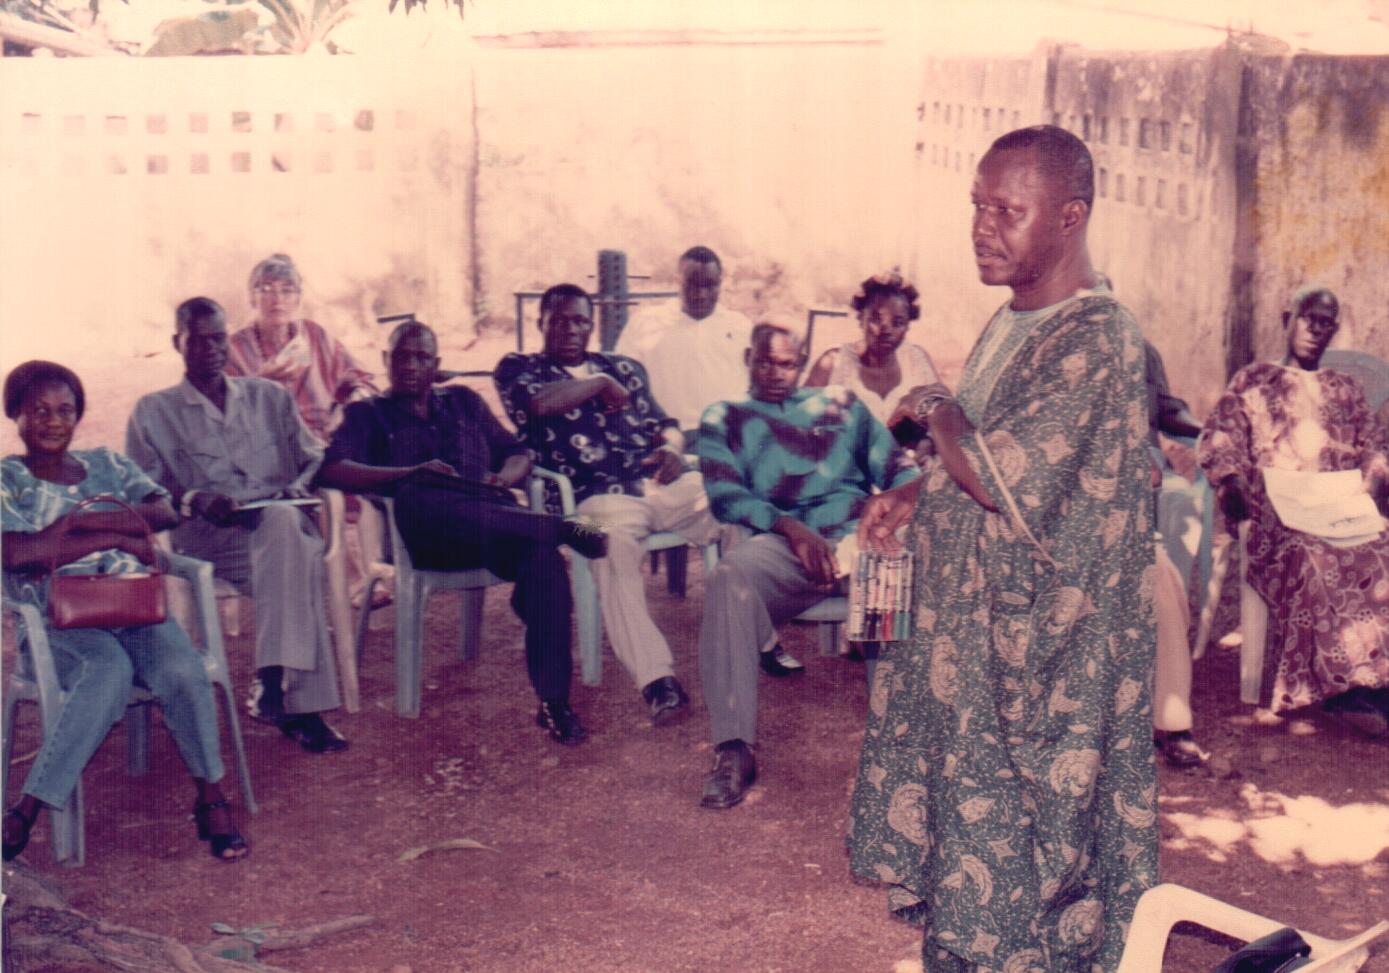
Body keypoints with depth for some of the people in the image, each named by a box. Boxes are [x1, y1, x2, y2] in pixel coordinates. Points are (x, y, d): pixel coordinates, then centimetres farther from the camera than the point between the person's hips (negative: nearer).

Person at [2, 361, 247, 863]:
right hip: (56, 623, -3)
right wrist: (117, 535, -13)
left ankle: (211, 798, -15)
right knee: (110, 669, -37)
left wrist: (79, 522, -13)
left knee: (183, 668, -30)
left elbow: (165, 511, 2)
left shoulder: (107, 464, 18)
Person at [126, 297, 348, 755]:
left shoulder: (270, 397, 25)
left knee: (284, 521, -41)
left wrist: (299, 489, -4)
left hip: (284, 523, 2)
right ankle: (303, 707, -43)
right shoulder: (153, 412, 17)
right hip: (207, 541, -2)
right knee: (299, 563, -38)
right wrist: (193, 501, -15)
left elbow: (315, 459, 21)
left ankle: (273, 679, -44)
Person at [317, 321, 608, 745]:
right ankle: (561, 527, -36)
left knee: (543, 559, -33)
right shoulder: (368, 414, 21)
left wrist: (502, 478, -2)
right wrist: (413, 474, -14)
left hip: (494, 524, 2)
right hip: (424, 537, -2)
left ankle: (554, 701, -32)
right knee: (418, 497, -40)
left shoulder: (465, 402, 31)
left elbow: (518, 454, 24)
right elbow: (333, 471, 1)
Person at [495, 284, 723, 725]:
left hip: (665, 484, 5)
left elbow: (664, 425, 25)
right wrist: (600, 383, 7)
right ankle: (657, 680, -43)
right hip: (598, 497, -4)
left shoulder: (624, 368, 30)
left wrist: (671, 448, 1)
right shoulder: (517, 369, 16)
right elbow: (543, 403, -7)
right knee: (613, 548, -39)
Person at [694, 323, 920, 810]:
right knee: (730, 576, -35)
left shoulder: (840, 403, 29)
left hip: (858, 530, 2)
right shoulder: (723, 419, 23)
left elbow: (895, 465, 20)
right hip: (784, 540, -2)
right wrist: (790, 528, -13)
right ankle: (733, 750, -36)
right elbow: (725, 495, 6)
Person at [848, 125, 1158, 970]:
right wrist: (916, 495, 5)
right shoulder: (1014, 323, 9)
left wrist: (934, 409, -10)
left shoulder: (1098, 341, -21)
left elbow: (1003, 480, -28)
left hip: (1039, 653, -9)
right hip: (971, 627, 9)